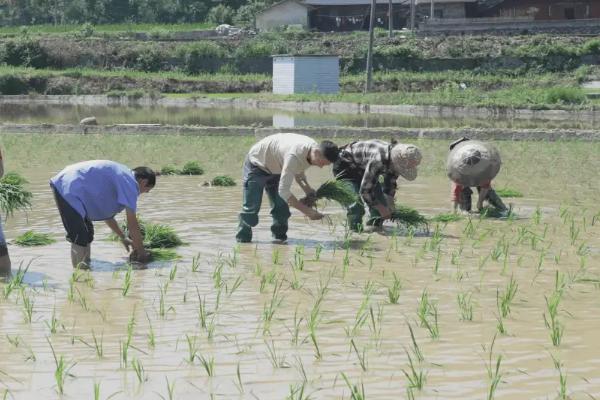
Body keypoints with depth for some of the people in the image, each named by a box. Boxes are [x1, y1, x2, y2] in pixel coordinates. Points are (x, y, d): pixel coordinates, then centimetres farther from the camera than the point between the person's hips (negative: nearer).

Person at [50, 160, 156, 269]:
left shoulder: (120, 176, 21)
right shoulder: (129, 182, -8)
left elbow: (106, 213, 31)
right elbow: (132, 222, -8)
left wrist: (123, 237, 35)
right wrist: (141, 252, 0)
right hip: (68, 190, -11)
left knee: (87, 234, 19)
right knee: (80, 238, -12)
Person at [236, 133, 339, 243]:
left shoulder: (314, 148, -16)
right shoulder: (294, 155, -43)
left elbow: (298, 172, 6)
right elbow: (284, 191, -42)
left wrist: (308, 190, -12)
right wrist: (307, 211, -42)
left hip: (276, 169, 8)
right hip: (257, 164, -7)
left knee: (281, 207, 0)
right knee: (251, 207, -8)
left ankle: (280, 238, 11)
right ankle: (243, 240, 4)